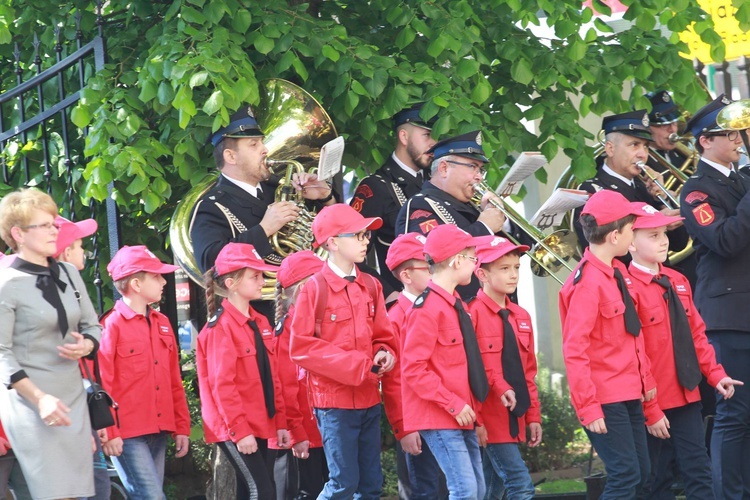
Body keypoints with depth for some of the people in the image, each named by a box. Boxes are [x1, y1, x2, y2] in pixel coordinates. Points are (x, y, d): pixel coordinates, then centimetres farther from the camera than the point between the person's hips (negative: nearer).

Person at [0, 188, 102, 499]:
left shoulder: (68, 274, 11)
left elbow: (92, 326, 20)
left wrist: (87, 346, -5)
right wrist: (40, 398, -20)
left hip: (73, 398, 6)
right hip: (29, 402, -6)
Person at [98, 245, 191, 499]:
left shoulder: (162, 323, 14)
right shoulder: (112, 325, -8)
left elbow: (174, 381, 17)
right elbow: (102, 384, -11)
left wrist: (182, 427, 14)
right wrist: (108, 432, -14)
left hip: (159, 431, 7)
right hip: (127, 435, -7)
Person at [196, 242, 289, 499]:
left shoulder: (260, 323, 13)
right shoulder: (220, 328, -12)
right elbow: (222, 385, -16)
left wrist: (280, 422, 13)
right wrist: (239, 430, -18)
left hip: (261, 425, 8)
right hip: (236, 429, -8)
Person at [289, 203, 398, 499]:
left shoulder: (371, 286, 8)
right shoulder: (315, 288, -10)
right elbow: (300, 347, -13)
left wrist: (384, 354, -8)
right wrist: (356, 364, -17)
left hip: (369, 399, 6)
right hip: (334, 400, -6)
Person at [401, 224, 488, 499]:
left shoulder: (456, 305, 14)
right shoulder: (427, 308, -14)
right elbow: (413, 369, -18)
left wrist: (469, 405, 10)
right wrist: (453, 404, -18)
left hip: (462, 416, 9)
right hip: (438, 418, -9)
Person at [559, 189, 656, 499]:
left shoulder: (618, 271, 8)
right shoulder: (588, 282, -18)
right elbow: (574, 351, -19)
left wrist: (646, 378, 15)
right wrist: (588, 408, -21)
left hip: (629, 393, 9)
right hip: (605, 399, -9)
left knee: (641, 474, 10)